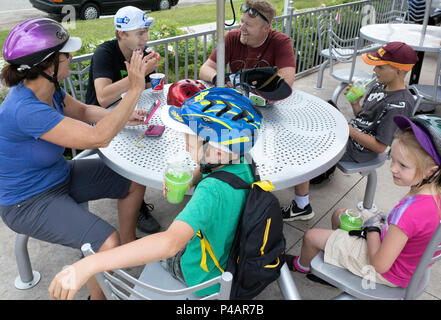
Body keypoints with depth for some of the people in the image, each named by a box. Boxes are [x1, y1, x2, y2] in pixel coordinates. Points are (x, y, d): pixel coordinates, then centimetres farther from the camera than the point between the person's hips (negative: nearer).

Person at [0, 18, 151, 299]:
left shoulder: (47, 88, -7)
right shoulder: (25, 110, -35)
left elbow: (83, 111, 9)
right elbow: (97, 138, -38)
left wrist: (121, 117, -9)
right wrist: (135, 90, -34)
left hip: (60, 175, 9)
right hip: (29, 201, -9)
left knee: (135, 181, 8)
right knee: (107, 244, -26)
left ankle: (129, 244, 29)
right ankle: (98, 295, 5)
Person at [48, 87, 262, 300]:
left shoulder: (212, 191, -41)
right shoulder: (242, 166, -14)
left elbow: (169, 243, -54)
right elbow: (204, 170, 8)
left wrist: (88, 265, -58)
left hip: (209, 278, -7)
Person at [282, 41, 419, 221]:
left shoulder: (399, 105, -21)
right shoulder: (380, 86, 5)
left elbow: (380, 146, -21)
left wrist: (349, 130, -20)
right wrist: (355, 102, -2)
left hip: (357, 152, -9)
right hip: (350, 134, 9)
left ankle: (302, 207, -7)